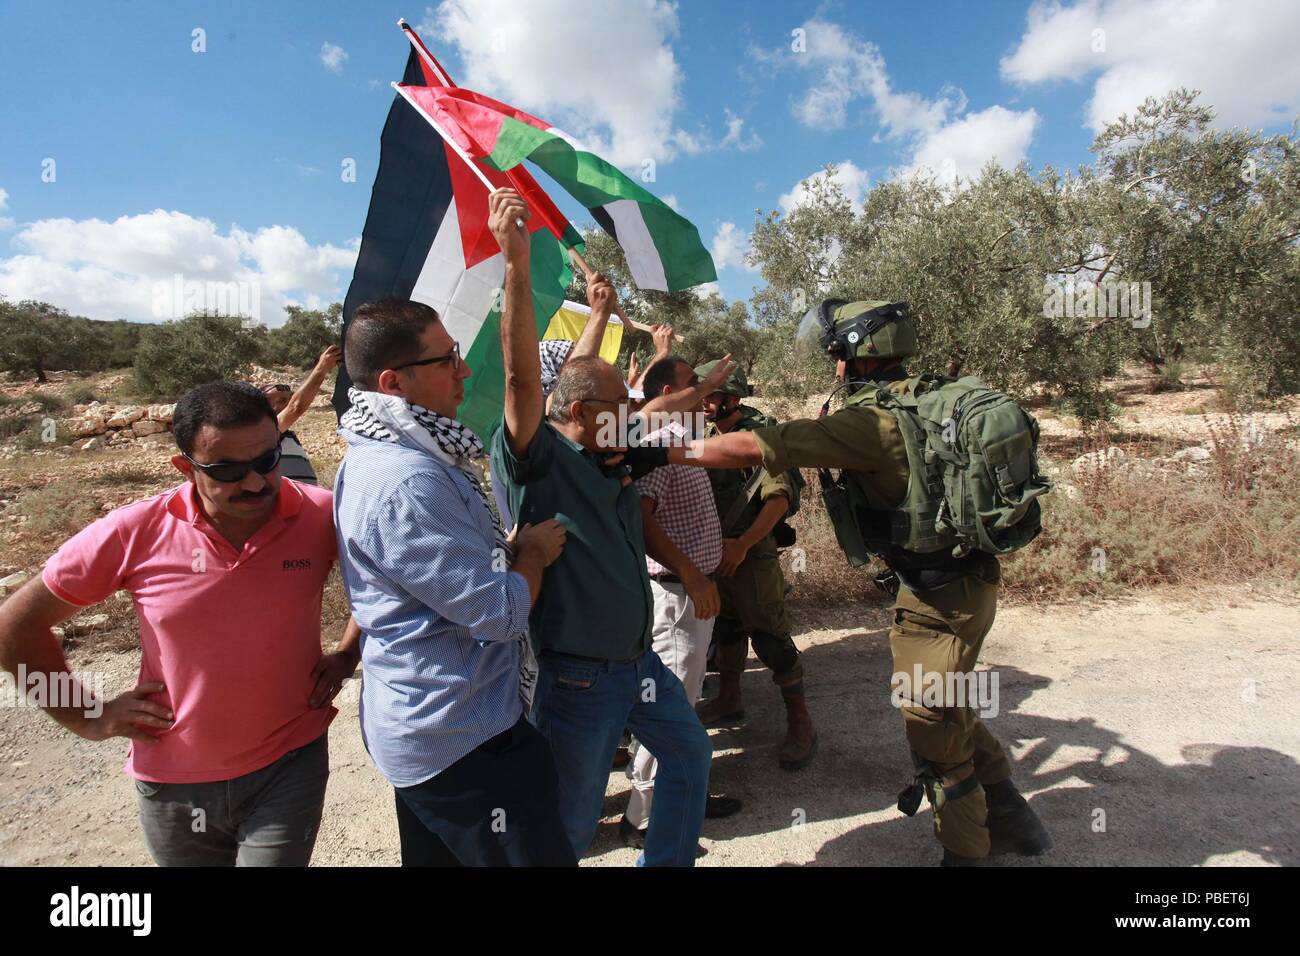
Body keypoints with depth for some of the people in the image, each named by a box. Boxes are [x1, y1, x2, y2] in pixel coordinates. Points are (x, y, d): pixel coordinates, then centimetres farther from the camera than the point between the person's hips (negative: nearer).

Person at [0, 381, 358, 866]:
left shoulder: (322, 516, -16)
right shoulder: (134, 533, -15)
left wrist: (348, 655, -3)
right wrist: (86, 718, -1)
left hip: (291, 765, -2)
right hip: (175, 783, 2)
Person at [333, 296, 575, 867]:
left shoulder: (388, 455, 7)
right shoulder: (405, 482, -27)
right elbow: (500, 612, -24)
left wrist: (506, 548, 3)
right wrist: (533, 552, -6)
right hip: (461, 741, -10)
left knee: (435, 855, 24)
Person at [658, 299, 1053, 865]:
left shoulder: (871, 421, -21)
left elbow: (754, 447, -24)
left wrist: (664, 451, -17)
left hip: (939, 599, -9)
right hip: (968, 579, 9)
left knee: (934, 730, 8)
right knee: (951, 710, 26)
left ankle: (966, 852, 27)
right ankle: (1009, 818, 40)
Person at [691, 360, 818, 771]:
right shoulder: (706, 436, 8)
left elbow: (781, 497, -22)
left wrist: (742, 544, -26)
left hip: (752, 554, -7)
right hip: (714, 552, 7)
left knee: (771, 637, -6)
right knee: (726, 628, 19)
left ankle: (800, 723, 6)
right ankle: (729, 698, 36)